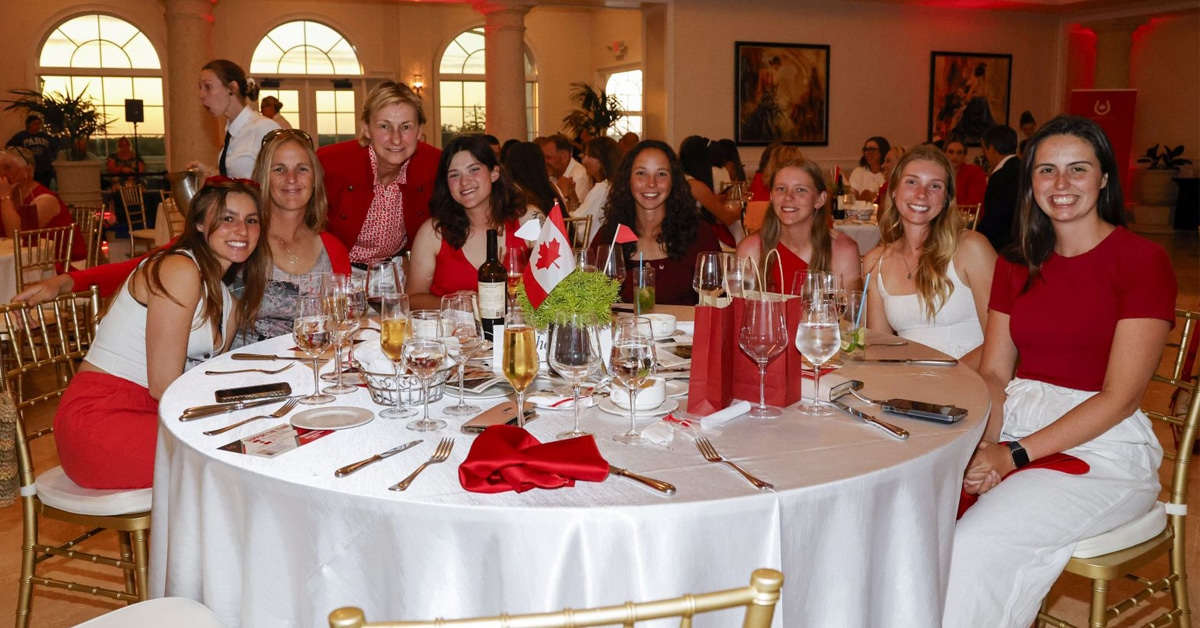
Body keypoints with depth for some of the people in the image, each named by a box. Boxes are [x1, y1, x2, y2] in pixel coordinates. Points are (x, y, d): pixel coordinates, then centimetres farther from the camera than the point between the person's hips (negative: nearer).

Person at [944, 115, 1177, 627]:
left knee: (976, 542, -29)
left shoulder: (1142, 260, -5)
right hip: (1016, 427, 5)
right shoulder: (1018, 264, 13)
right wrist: (984, 446, -12)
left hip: (1103, 449, -4)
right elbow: (993, 372, 8)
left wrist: (1015, 454, -17)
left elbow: (1120, 397, -11)